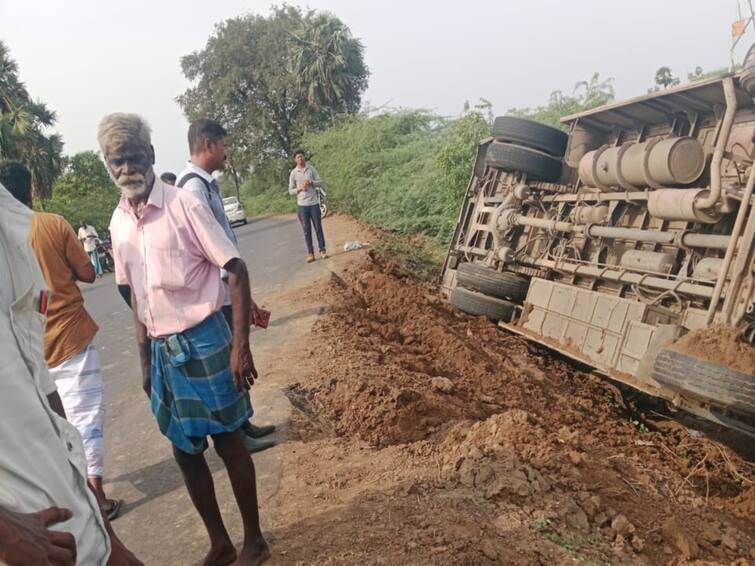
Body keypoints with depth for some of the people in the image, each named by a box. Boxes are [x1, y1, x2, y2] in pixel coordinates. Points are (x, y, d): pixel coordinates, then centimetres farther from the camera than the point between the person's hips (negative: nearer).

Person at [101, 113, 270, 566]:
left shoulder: (184, 205, -13)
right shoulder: (119, 223, 6)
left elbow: (236, 271, -13)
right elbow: (137, 295, 13)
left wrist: (240, 345, -18)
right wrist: (146, 361, 16)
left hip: (203, 340, -6)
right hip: (163, 350, 6)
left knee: (228, 441, 7)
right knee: (186, 451, 14)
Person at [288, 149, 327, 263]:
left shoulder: (311, 169, 3)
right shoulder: (293, 173, 2)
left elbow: (320, 183, 4)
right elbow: (290, 190, 6)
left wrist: (311, 183, -14)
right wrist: (299, 189, -13)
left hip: (314, 203, 0)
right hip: (302, 205, 0)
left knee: (318, 228, 4)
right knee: (307, 230, 3)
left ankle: (322, 250, 13)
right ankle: (310, 253, 7)